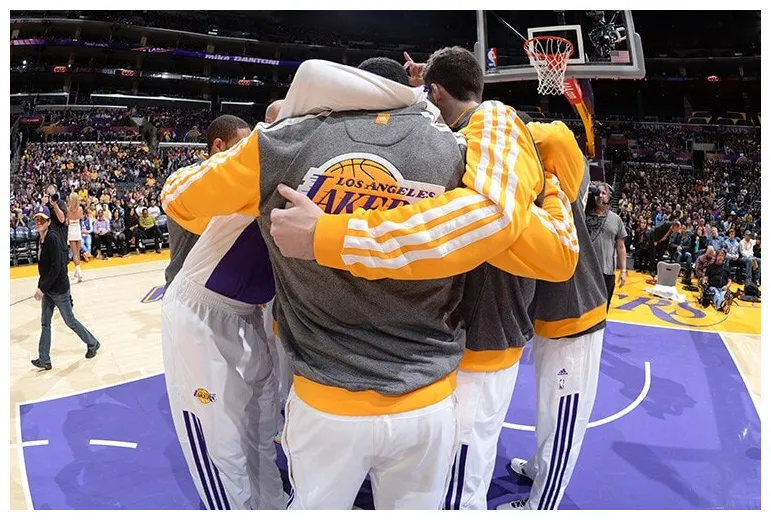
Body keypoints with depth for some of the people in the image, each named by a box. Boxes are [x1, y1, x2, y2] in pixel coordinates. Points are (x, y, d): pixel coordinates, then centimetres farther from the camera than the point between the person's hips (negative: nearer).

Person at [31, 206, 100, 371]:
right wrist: (41, 287, 7)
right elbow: (44, 267, 11)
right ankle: (44, 360, 13)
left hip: (59, 289, -8)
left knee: (70, 321, 6)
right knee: (45, 323, 8)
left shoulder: (53, 238, -20)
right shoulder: (42, 239, 5)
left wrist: (42, 288, -21)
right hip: (47, 289, 8)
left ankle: (92, 344, 25)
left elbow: (56, 267, -24)